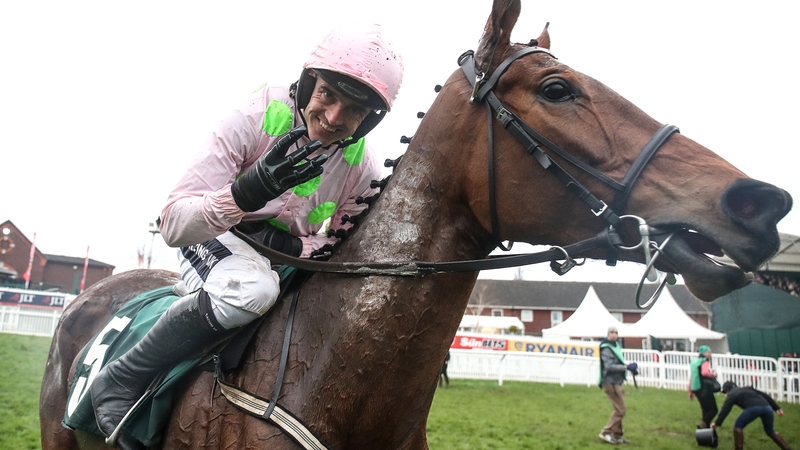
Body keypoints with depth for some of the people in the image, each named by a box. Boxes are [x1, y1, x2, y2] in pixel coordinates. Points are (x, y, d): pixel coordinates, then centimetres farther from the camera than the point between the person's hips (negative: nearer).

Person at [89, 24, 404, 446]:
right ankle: (122, 379, -16)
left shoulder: (365, 169, -15)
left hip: (290, 257, 5)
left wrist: (293, 247, -27)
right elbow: (172, 224, -27)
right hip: (213, 240, -4)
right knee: (252, 287, -37)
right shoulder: (257, 116, -25)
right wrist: (248, 191, -47)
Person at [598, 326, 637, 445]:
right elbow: (609, 366, -24)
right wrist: (626, 367, -25)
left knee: (619, 409, 14)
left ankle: (617, 436, 22)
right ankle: (606, 432, -1)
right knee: (620, 409, -8)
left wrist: (627, 367, 5)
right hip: (611, 382, -9)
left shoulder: (615, 345, 13)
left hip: (616, 381, 9)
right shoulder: (606, 348, -15)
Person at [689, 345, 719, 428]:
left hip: (696, 389, 8)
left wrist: (690, 392, 24)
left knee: (705, 409, 17)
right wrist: (713, 374, -10)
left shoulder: (694, 362, 18)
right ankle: (703, 423, -22)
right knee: (713, 409, -3)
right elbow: (705, 372, -30)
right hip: (704, 389, -8)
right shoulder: (705, 361, -8)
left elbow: (691, 377, 20)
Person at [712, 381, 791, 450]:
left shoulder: (732, 395, 19)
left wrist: (717, 423, 11)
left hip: (754, 408, -6)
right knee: (770, 431, 28)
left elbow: (725, 409, 10)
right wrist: (777, 408, 28)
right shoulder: (748, 388, 37)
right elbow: (765, 396, 30)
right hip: (767, 407, 6)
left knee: (738, 426, 11)